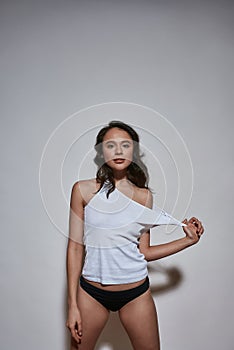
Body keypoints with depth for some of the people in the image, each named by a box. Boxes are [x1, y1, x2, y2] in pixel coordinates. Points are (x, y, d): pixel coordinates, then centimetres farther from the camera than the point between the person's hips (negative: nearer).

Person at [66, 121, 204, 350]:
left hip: (135, 292, 1)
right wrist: (72, 305, -4)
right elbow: (75, 247, -5)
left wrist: (188, 239, 0)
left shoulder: (144, 196, -1)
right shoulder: (83, 190, -7)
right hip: (92, 292, -1)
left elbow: (144, 252, 2)